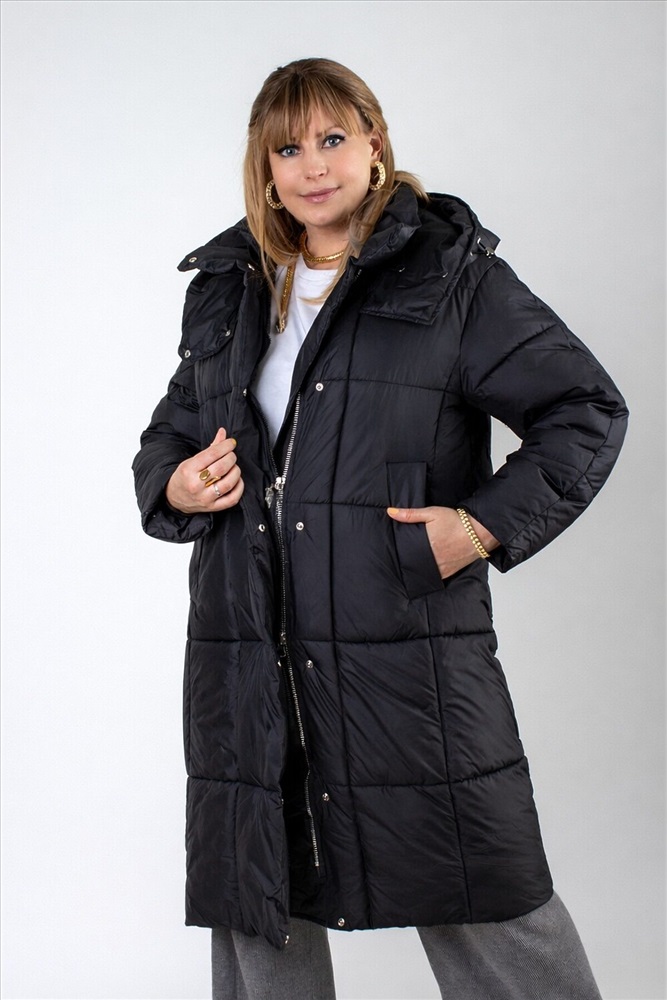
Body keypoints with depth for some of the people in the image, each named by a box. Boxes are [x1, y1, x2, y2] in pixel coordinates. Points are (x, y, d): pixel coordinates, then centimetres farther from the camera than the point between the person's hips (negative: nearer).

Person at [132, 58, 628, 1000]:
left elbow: (588, 410, 1)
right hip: (250, 663, 5)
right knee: (256, 913, 13)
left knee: (481, 906, 4)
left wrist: (489, 523, -10)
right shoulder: (228, 289, 14)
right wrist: (173, 485, 0)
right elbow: (168, 436, 23)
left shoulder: (452, 277, 0)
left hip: (411, 651, -4)